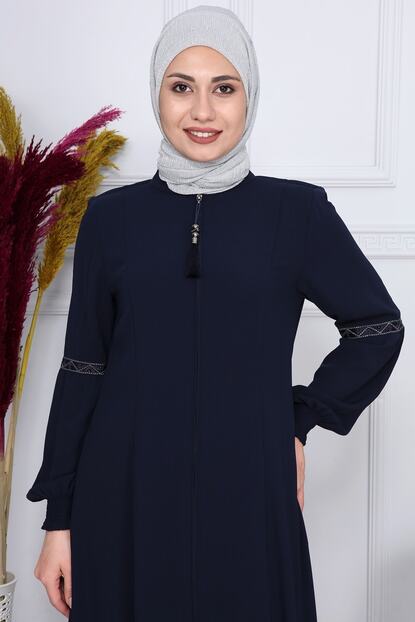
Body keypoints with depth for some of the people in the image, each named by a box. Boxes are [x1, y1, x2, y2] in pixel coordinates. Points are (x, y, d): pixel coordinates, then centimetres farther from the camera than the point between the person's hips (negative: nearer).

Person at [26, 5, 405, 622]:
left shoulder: (298, 211, -2)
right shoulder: (112, 216, 1)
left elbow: (379, 328, 8)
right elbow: (82, 370, 3)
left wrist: (301, 419, 2)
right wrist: (59, 518, 3)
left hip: (248, 500, 0)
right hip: (122, 501, 1)